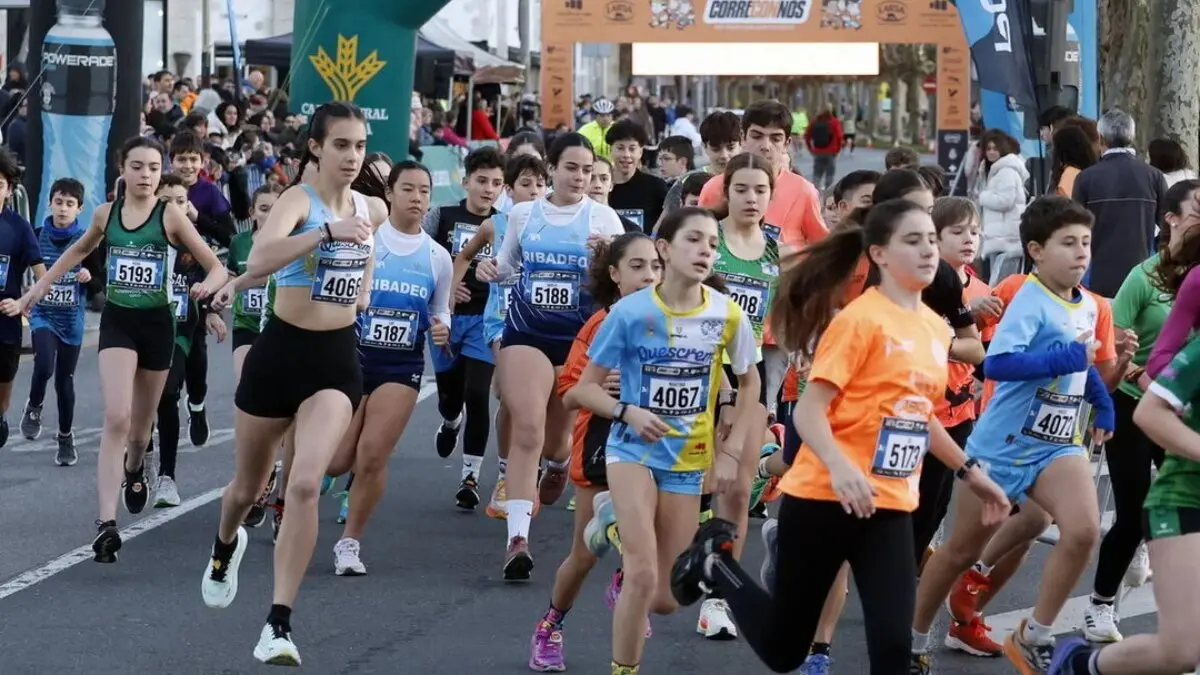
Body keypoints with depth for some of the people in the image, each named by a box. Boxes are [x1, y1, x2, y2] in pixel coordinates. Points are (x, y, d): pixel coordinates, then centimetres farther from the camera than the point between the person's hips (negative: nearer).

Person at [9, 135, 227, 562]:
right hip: (117, 321, 0)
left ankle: (134, 470, 52)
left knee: (141, 423, 15)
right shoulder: (106, 214, 1)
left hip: (157, 324, 0)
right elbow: (78, 252, 20)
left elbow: (216, 267, -5)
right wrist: (33, 294, 20)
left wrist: (208, 285, -29)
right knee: (116, 418, -18)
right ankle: (106, 523, -23)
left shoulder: (171, 216, -7)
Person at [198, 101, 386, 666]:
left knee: (305, 485, -18)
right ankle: (226, 548, 54)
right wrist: (328, 231, -45)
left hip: (337, 359, 2)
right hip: (280, 351, -2)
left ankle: (279, 625, -15)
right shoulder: (298, 201, -15)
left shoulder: (374, 210, 3)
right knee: (249, 485, 17)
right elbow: (257, 262, -37)